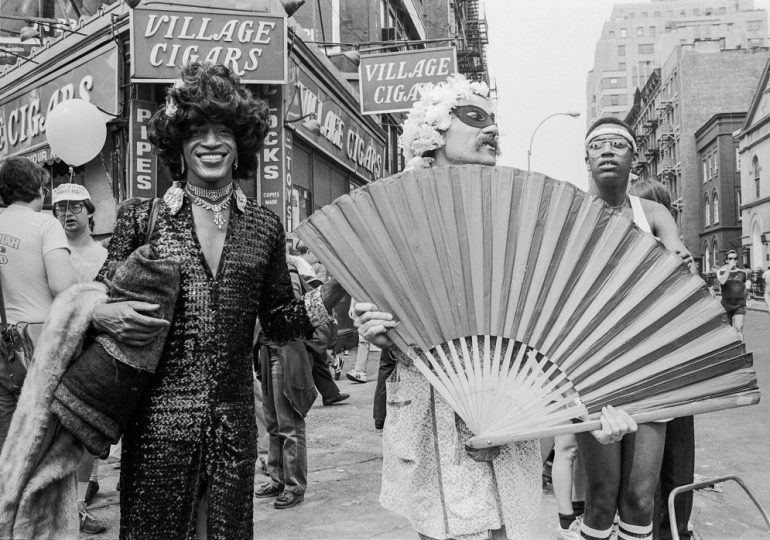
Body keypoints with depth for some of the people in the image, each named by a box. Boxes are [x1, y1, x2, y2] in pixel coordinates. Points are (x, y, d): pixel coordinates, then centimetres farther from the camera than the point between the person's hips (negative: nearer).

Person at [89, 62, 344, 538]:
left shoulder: (264, 226, 5)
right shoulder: (142, 217, 0)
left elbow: (279, 321, 8)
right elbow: (98, 299, 7)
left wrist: (335, 288, -5)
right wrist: (103, 315, -16)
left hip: (234, 422, 2)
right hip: (159, 420, -1)